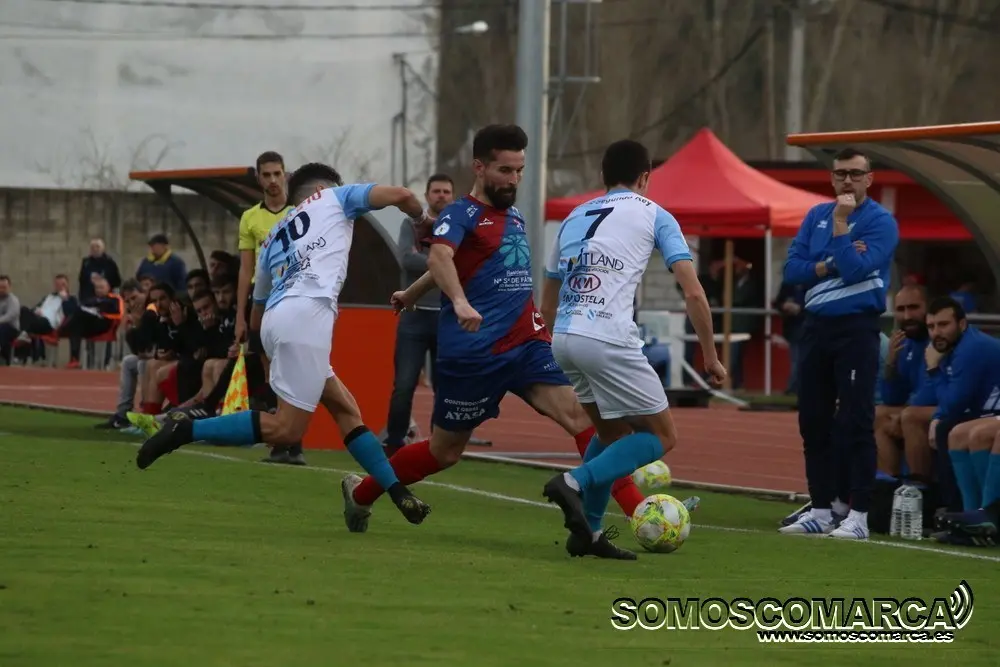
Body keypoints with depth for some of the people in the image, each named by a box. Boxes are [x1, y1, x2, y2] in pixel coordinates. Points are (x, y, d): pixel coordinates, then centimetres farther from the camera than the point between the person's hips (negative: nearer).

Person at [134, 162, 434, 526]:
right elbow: (399, 195, 10)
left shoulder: (273, 240, 33)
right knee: (287, 429, -11)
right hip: (306, 314, -8)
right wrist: (424, 221, 30)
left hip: (275, 318, 8)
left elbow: (256, 318, 33)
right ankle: (187, 429, -15)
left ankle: (398, 493, 10)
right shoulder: (333, 197, 20)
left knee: (345, 409, 14)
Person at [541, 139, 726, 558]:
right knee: (661, 437, 7)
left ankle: (588, 532, 16)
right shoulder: (654, 216, 9)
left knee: (614, 432, 25)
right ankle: (577, 483, -13)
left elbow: (547, 305, 27)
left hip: (562, 338, 6)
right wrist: (710, 356, 7)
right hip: (609, 340, -6)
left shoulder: (574, 218, 23)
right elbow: (693, 293, 0)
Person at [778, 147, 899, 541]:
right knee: (813, 422, 8)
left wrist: (841, 224, -15)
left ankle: (858, 515, -6)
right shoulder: (816, 216, 11)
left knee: (855, 423, -8)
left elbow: (854, 270, -18)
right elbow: (792, 269, 3)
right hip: (817, 326, 6)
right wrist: (830, 264, -11)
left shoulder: (880, 222, -5)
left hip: (856, 328, -6)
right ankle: (821, 511, 15)